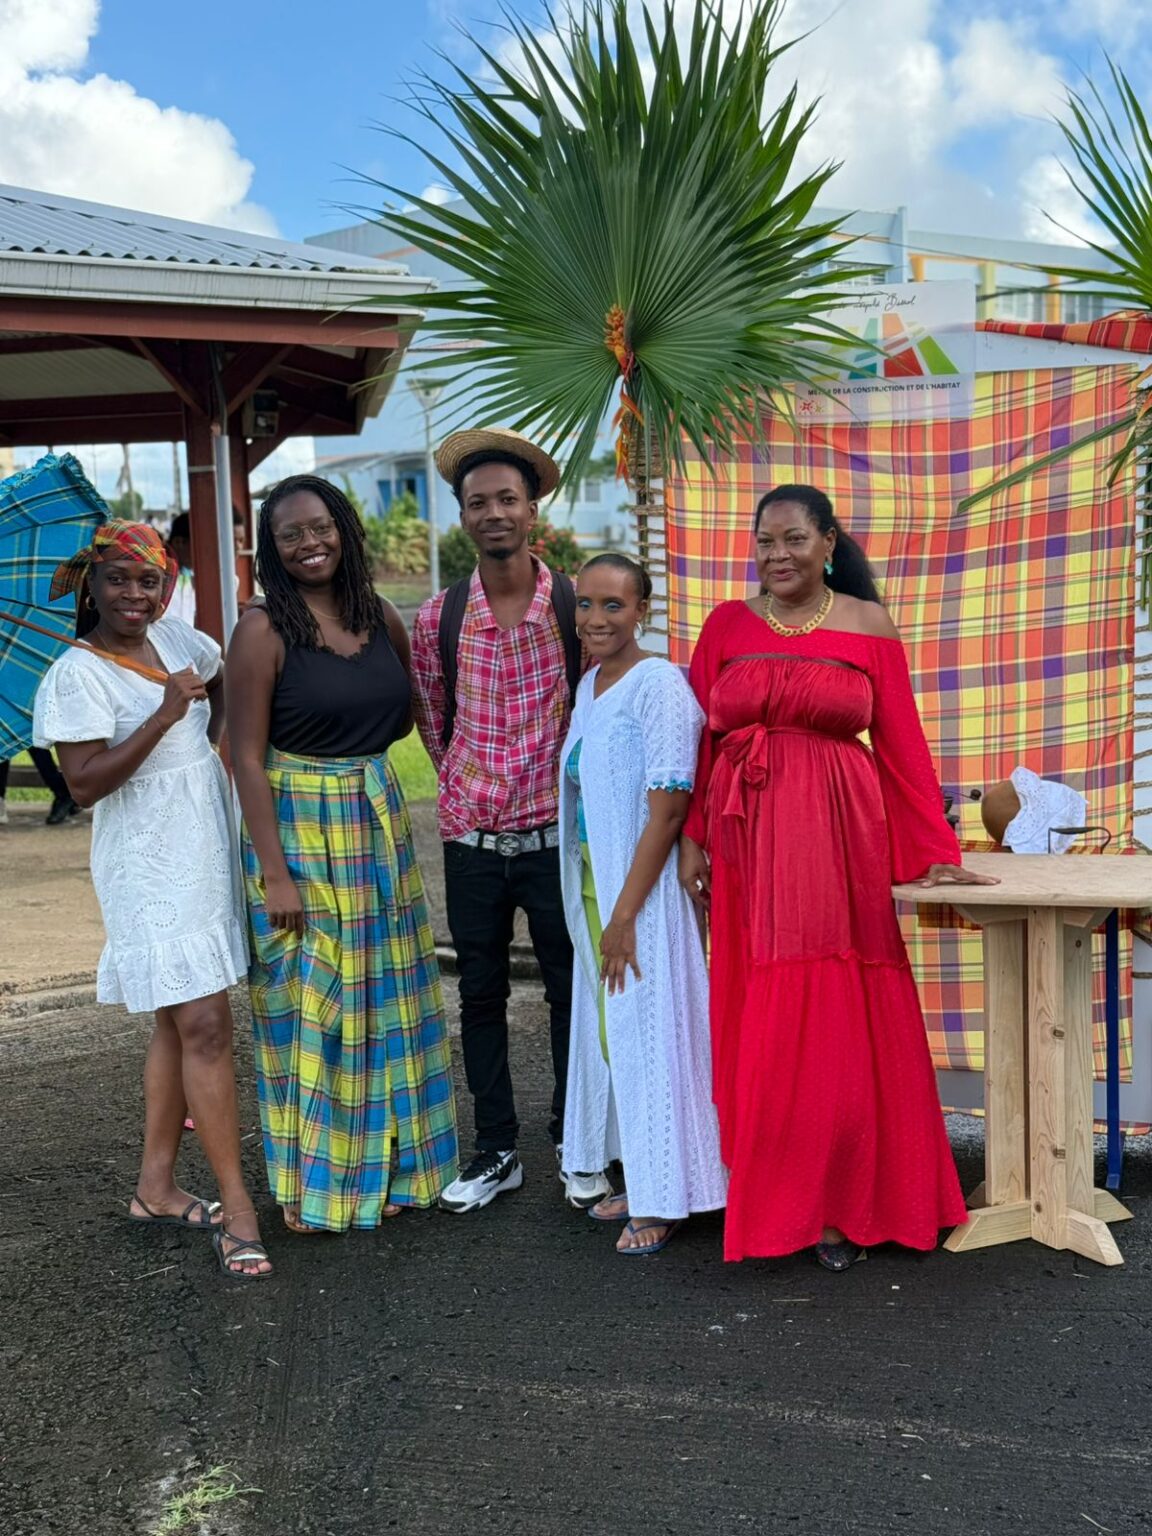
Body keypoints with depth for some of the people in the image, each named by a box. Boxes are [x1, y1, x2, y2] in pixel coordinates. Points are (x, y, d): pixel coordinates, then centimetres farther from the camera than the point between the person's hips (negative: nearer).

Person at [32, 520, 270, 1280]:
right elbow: (84, 783, -21)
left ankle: (156, 1186, 28)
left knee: (180, 1023, 14)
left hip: (206, 858, 8)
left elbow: (222, 679, 28)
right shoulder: (78, 674, -14)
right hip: (153, 871, -8)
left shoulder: (175, 638, 6)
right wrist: (163, 717, -27)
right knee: (205, 1026, -9)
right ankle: (239, 1208, 0)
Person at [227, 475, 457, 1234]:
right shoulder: (263, 631, -10)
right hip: (299, 828, -5)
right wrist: (274, 873, -17)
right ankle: (315, 1182, 20)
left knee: (387, 996, 12)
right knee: (311, 1001, 3)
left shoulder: (381, 616, 5)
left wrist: (355, 745, 0)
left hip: (380, 821, 5)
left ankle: (384, 1166, 29)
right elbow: (247, 757, -13)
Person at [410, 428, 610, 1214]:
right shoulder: (439, 617, -1)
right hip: (471, 838, 2)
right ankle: (496, 1150, 24)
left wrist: (573, 785, 5)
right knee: (481, 994, 10)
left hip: (555, 833, -2)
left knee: (571, 989, 7)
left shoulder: (577, 607, -7)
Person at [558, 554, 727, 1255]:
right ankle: (638, 1179, 29)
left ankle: (662, 1201, 12)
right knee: (608, 1028, 14)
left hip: (643, 889, -9)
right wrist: (597, 906, 12)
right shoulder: (589, 684, 11)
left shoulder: (659, 684, -15)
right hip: (593, 885, 9)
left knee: (647, 1027, -1)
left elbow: (669, 804, -20)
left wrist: (626, 911, -20)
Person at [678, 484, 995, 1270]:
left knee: (838, 1022, 1)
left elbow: (902, 741, 2)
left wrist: (938, 851, 1)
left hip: (839, 838, -2)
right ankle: (766, 1197, 20)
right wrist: (691, 838, -1)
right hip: (746, 843, 2)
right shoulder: (727, 625, 8)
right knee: (757, 1021, 6)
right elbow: (697, 738, 7)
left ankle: (839, 1204, 15)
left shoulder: (868, 626, 4)